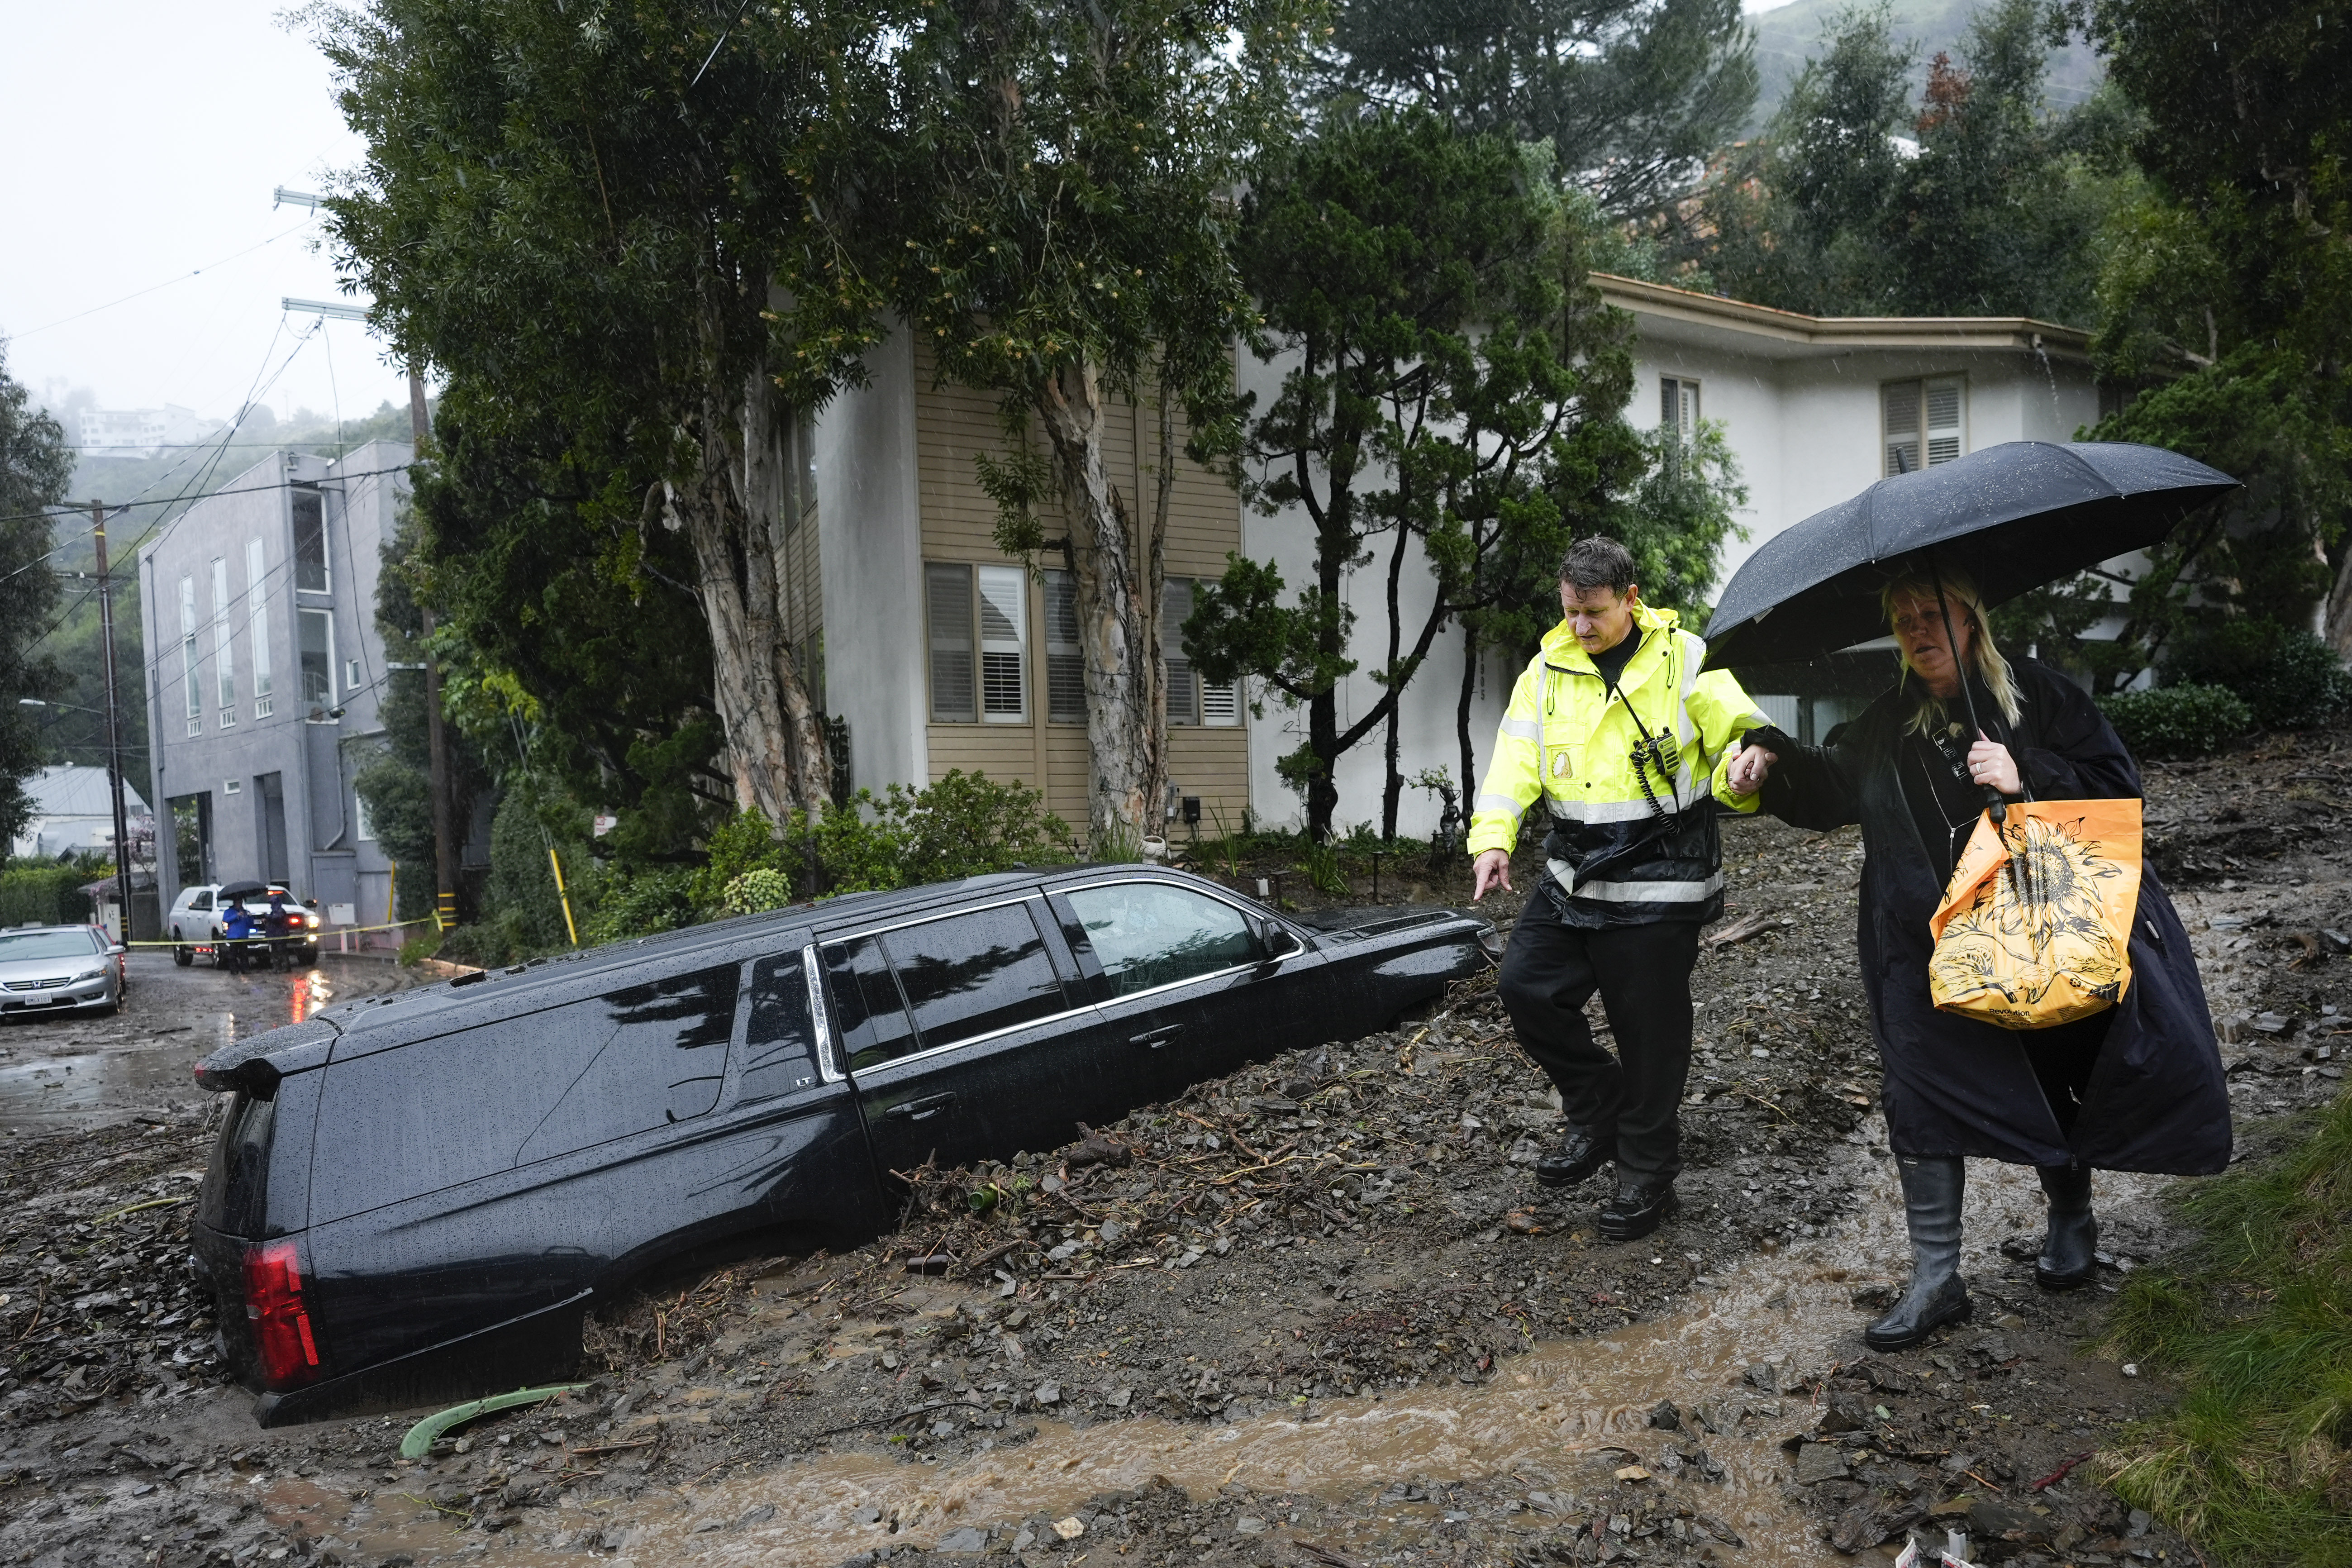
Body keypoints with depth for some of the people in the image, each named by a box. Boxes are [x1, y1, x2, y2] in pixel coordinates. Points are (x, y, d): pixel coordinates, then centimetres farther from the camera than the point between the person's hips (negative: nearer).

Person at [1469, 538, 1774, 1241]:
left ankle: (1646, 1173, 20)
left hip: (1658, 879, -5)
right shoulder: (1548, 668, 5)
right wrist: (1493, 837, -16)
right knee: (1526, 986, 0)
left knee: (1650, 1028, 3)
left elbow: (1747, 737, -9)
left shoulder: (1686, 660, -6)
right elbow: (1516, 757, -2)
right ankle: (1598, 1110, 23)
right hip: (1574, 871, 5)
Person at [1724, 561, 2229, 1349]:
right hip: (1928, 952, 2)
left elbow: (2118, 783, -7)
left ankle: (2072, 1217, 42)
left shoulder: (2040, 695, -4)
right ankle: (1936, 1280, 6)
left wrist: (2028, 778, -21)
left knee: (2055, 1085, 12)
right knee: (1923, 1100, -2)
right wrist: (1771, 758, -4)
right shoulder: (1889, 725, 6)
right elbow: (1828, 787, 14)